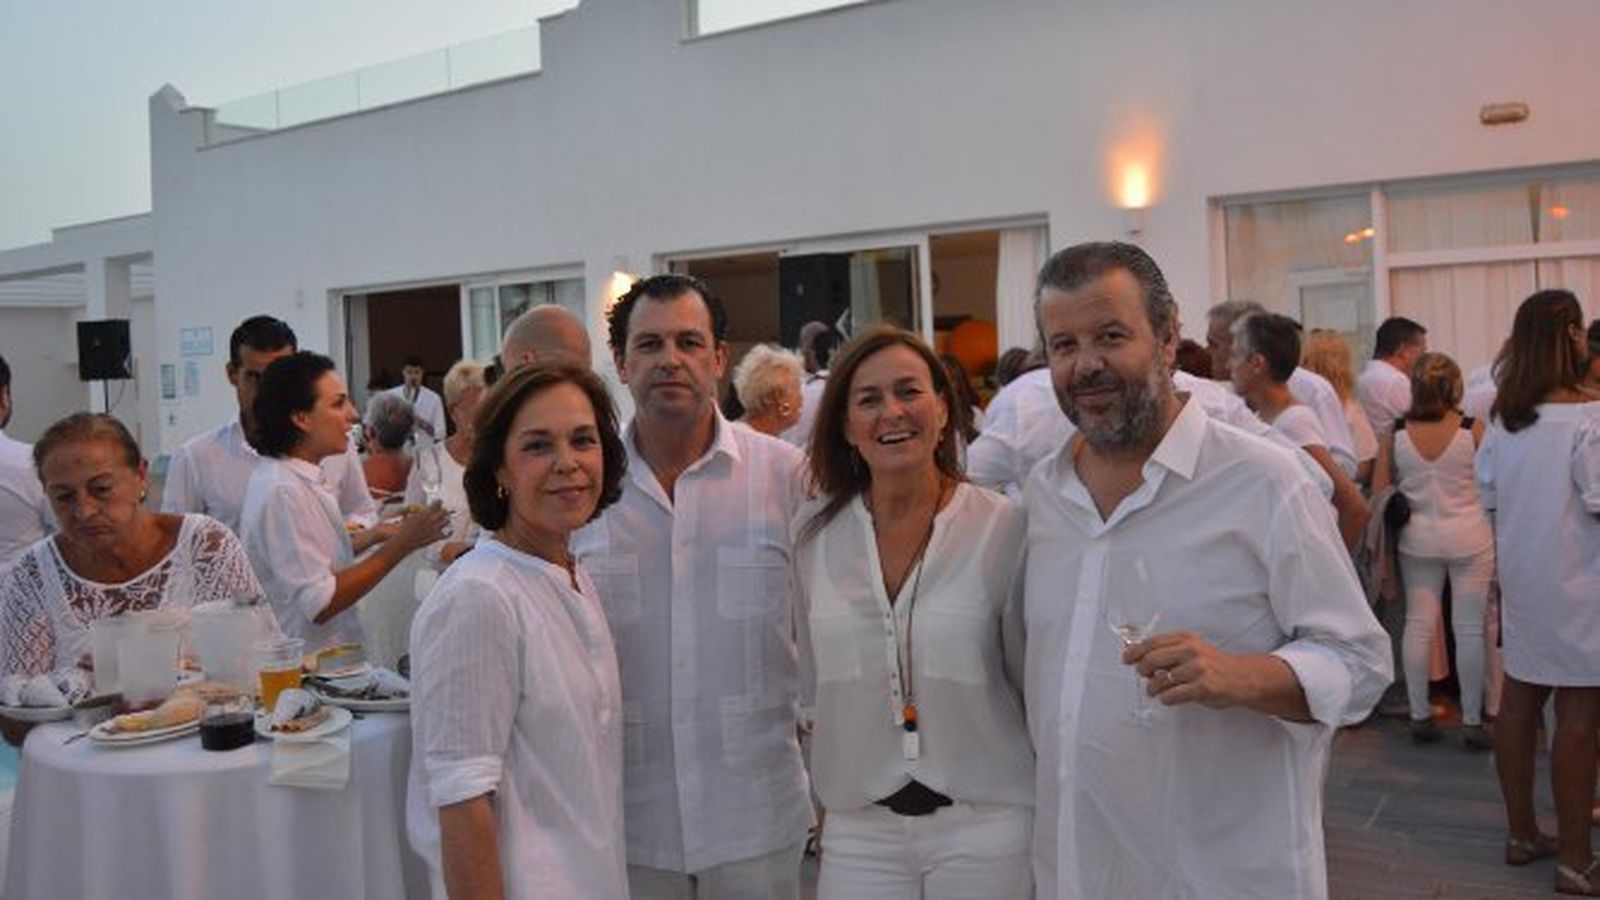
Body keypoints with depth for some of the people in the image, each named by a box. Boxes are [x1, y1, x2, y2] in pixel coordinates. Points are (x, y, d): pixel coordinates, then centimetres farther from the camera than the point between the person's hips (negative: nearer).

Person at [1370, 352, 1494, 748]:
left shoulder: (1396, 434, -5)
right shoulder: (1473, 430, -11)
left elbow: (1379, 491, -1)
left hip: (1418, 539, 2)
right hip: (1470, 538, -2)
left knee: (1418, 624, 10)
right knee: (1469, 628, 5)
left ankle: (1419, 715, 16)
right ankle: (1472, 722, 13)